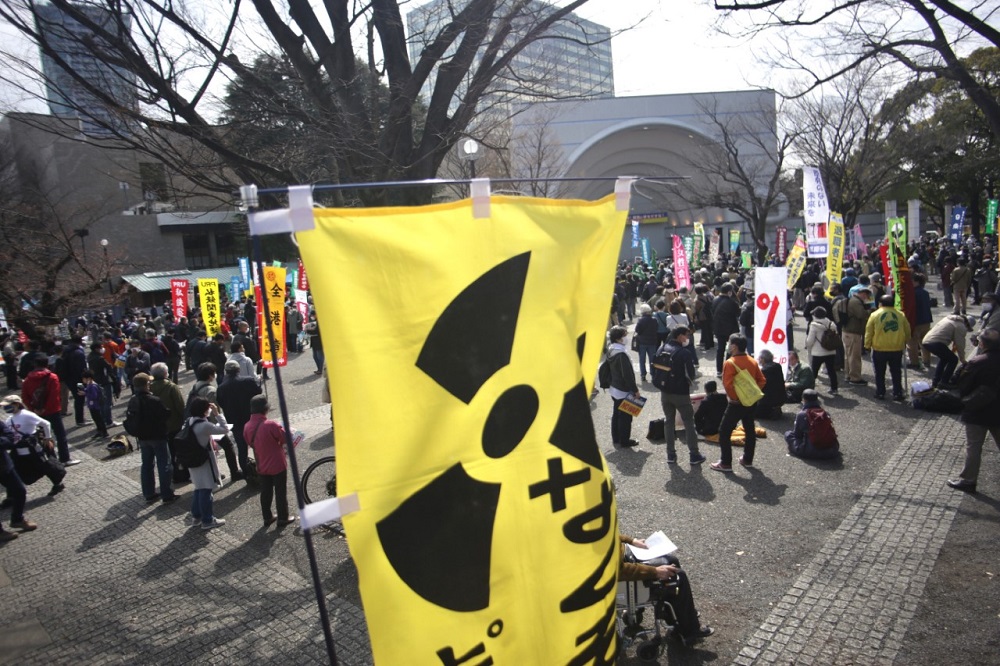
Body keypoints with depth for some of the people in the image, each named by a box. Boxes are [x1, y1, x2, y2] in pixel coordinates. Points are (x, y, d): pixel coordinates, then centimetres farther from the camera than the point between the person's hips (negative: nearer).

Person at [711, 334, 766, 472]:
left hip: (736, 404, -7)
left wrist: (734, 397, -9)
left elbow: (727, 384, -22)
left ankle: (726, 463, 3)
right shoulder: (753, 361, 4)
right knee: (750, 431, 18)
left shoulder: (730, 363, -17)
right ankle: (748, 460, 29)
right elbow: (761, 380, 7)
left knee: (724, 432, 1)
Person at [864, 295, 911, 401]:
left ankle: (880, 393, 13)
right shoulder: (901, 315, 3)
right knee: (896, 373, 11)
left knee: (880, 373, 10)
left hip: (879, 349, -2)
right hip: (897, 349, 2)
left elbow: (868, 332, -3)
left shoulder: (875, 315, -5)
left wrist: (867, 345, 7)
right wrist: (904, 343, 26)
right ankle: (897, 394, 11)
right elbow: (907, 332, 12)